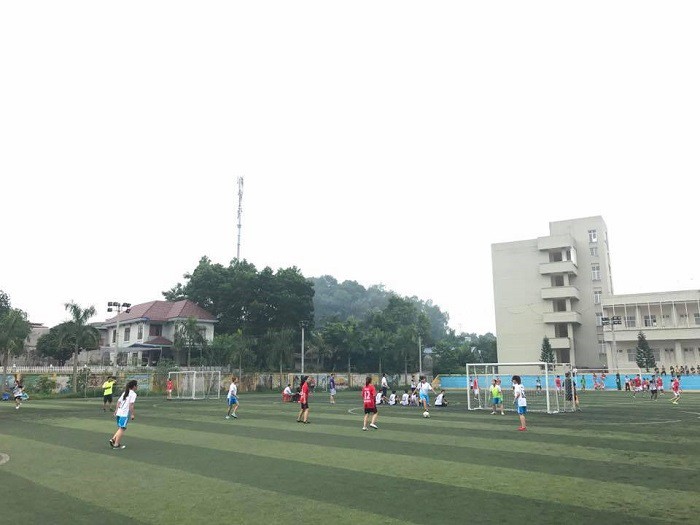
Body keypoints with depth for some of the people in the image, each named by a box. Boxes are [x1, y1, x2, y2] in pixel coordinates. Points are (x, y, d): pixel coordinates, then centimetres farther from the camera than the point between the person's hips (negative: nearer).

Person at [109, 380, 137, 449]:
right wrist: (132, 414, -13)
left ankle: (113, 439, 10)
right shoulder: (133, 394, -9)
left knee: (120, 428, 21)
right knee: (122, 429, 0)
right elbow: (131, 405, -16)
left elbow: (118, 401, 17)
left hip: (119, 412, 8)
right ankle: (116, 444, 4)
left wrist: (116, 410, 24)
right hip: (125, 414, -8)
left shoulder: (125, 393, 17)